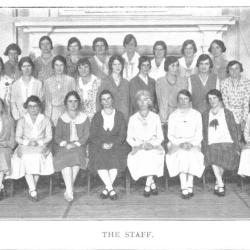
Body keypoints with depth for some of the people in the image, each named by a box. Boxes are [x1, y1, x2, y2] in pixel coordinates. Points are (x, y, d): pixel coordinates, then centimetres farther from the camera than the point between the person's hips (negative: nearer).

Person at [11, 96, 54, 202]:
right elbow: (17, 138, 7)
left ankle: (31, 190, -21)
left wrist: (39, 142, -13)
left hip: (41, 147, -1)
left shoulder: (45, 120, 12)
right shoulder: (22, 121, 13)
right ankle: (33, 190, -31)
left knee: (38, 158, -34)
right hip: (25, 147, 1)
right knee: (26, 159, -33)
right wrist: (27, 142, -12)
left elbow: (49, 137, 6)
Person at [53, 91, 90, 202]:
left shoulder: (84, 118, 12)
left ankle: (68, 190, -28)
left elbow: (86, 136, 3)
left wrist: (76, 144, -14)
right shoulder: (62, 119, 14)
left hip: (79, 146, 0)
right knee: (65, 158, -32)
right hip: (63, 146, 1)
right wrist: (65, 144, -13)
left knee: (77, 155, -34)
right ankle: (70, 191, -34)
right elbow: (57, 137, 7)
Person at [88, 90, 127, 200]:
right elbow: (92, 136, 4)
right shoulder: (97, 116, 12)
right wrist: (102, 144, -15)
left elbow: (123, 134, 3)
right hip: (99, 145, 1)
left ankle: (107, 189, -22)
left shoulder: (119, 115, 11)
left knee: (115, 158, -32)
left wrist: (113, 143, -15)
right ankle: (111, 189, -27)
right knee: (98, 158, -31)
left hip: (116, 144, 0)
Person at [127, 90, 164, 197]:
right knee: (140, 156, -33)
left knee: (151, 156, -34)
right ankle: (152, 183, -15)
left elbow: (160, 136, 5)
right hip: (138, 148, 1)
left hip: (153, 147, -1)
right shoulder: (133, 118, 9)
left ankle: (147, 185, -19)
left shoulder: (155, 117, 8)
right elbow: (129, 137, 6)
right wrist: (137, 144, -15)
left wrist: (152, 144, -15)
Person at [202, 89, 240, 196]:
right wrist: (204, 147, 1)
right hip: (212, 144, 0)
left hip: (227, 143, 0)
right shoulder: (205, 114, 17)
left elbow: (234, 131, 10)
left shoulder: (227, 113, 12)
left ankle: (217, 183, -6)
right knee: (211, 155, -29)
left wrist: (236, 148, 1)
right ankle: (221, 184, -26)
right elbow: (204, 133, 14)